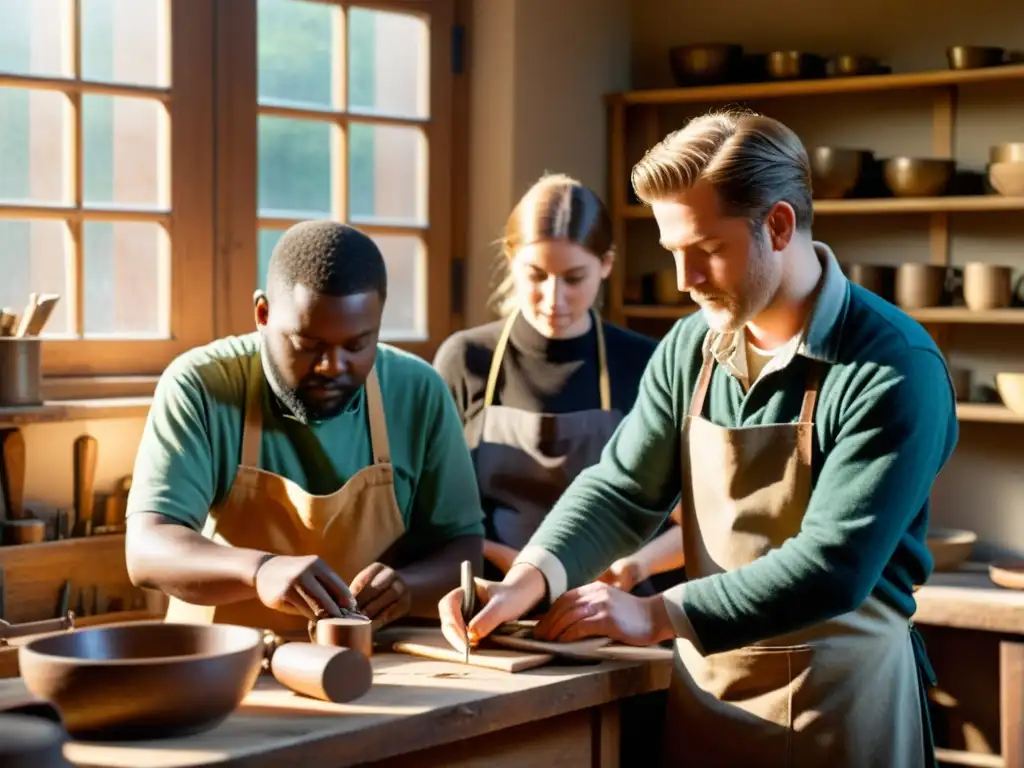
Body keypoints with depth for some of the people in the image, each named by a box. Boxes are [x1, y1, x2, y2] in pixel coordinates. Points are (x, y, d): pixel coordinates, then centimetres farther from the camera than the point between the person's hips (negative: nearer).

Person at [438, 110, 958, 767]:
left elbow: (831, 568, -23)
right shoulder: (691, 348, 1)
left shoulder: (893, 369, -18)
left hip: (840, 696, -5)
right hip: (702, 686, 5)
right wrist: (527, 582, -14)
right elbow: (622, 491, 4)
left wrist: (657, 615, -22)